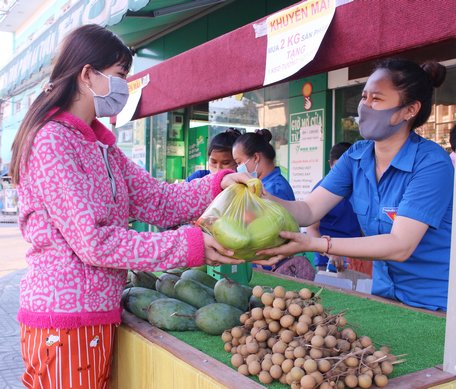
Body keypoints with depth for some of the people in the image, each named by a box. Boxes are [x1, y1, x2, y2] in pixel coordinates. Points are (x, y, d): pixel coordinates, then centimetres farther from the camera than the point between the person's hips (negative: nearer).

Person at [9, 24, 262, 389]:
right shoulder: (52, 141, -16)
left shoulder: (102, 145, 12)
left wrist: (218, 184, -10)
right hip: (65, 320, -8)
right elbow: (93, 241, -22)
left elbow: (157, 200, 5)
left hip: (97, 316, 8)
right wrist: (188, 246, -22)